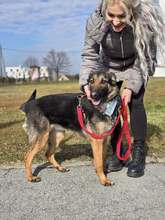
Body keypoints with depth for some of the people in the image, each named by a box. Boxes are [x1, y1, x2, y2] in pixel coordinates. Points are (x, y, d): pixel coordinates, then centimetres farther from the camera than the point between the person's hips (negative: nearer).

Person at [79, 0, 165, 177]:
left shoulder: (145, 21, -35)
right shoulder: (95, 21, -31)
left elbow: (145, 60, -23)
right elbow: (89, 55, -19)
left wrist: (131, 87, -33)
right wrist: (86, 82, -34)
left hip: (136, 67, -2)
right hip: (109, 67, 2)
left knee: (135, 102, -16)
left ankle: (139, 153, -4)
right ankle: (116, 151, 7)